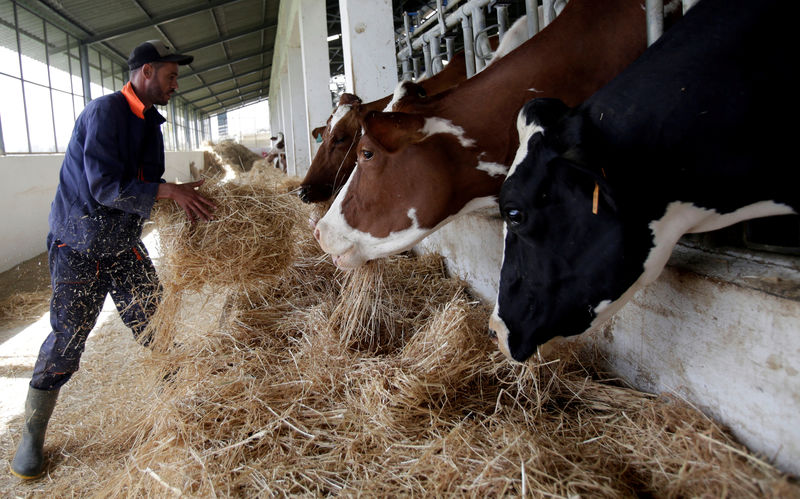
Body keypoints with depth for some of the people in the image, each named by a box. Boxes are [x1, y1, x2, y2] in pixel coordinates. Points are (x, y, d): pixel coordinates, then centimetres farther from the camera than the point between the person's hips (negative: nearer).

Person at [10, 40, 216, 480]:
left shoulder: (150, 123, 8)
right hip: (79, 247, -7)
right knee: (66, 339, -1)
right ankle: (31, 438, 16)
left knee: (152, 324, 9)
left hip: (125, 245, 7)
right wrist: (169, 191, -25)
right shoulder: (104, 113, -18)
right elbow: (105, 186, -26)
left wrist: (186, 201, -2)